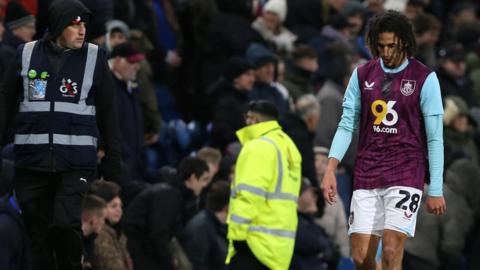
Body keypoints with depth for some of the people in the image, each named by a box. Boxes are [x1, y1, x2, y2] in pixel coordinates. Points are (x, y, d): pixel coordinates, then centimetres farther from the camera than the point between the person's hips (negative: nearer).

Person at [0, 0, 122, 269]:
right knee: (38, 231, 3)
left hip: (75, 161, -2)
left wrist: (113, 156, 7)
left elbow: (108, 111, 8)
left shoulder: (95, 57, 3)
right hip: (32, 159, 2)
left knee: (66, 224, -16)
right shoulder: (27, 55, 4)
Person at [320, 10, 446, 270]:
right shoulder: (362, 75, 8)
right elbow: (347, 125, 9)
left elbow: (435, 138, -3)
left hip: (406, 175, -4)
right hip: (366, 176, 4)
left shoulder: (425, 78, -3)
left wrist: (435, 190, -5)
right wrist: (330, 170, -5)